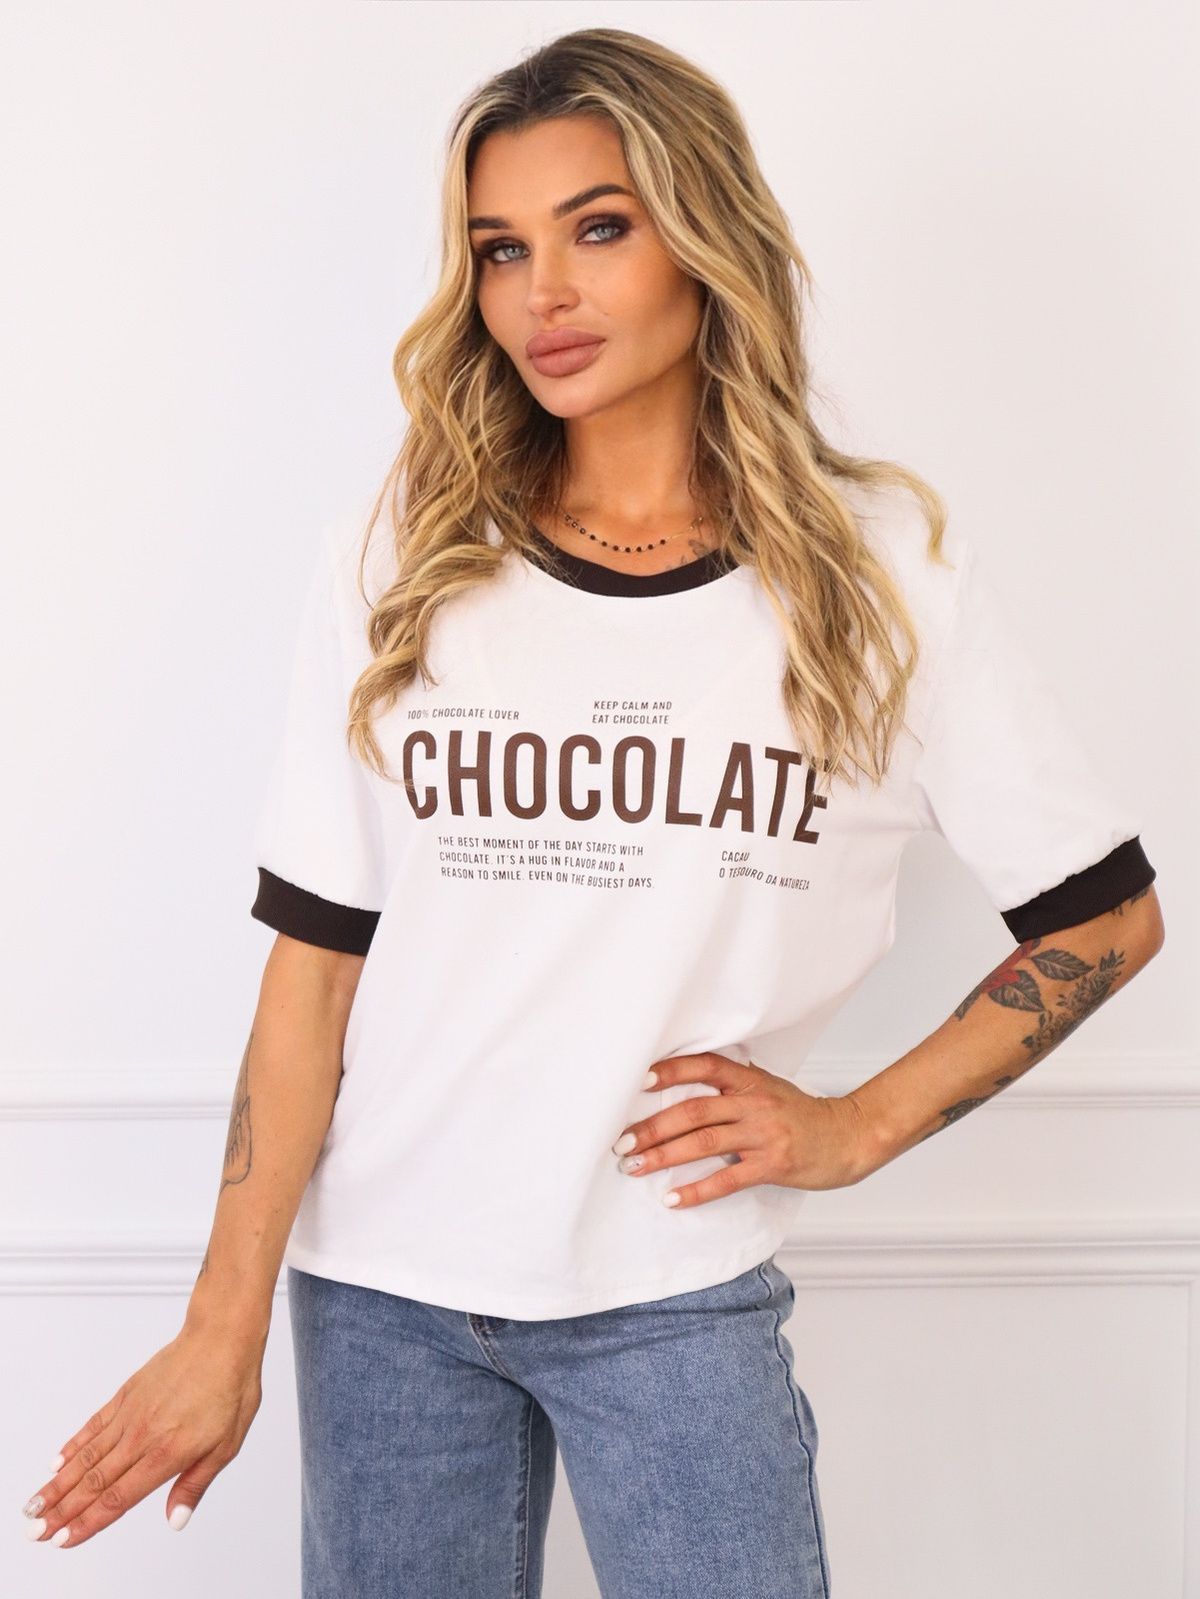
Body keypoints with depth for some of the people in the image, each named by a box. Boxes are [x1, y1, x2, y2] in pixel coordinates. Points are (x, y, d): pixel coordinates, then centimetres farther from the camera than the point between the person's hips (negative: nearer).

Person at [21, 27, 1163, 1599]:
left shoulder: (878, 568, -4)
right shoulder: (402, 559, -1)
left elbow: (1107, 914, 4)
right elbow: (316, 961, -2)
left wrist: (858, 1125, -3)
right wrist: (224, 1329, -4)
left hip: (675, 1291, -1)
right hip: (380, 1286, 1)